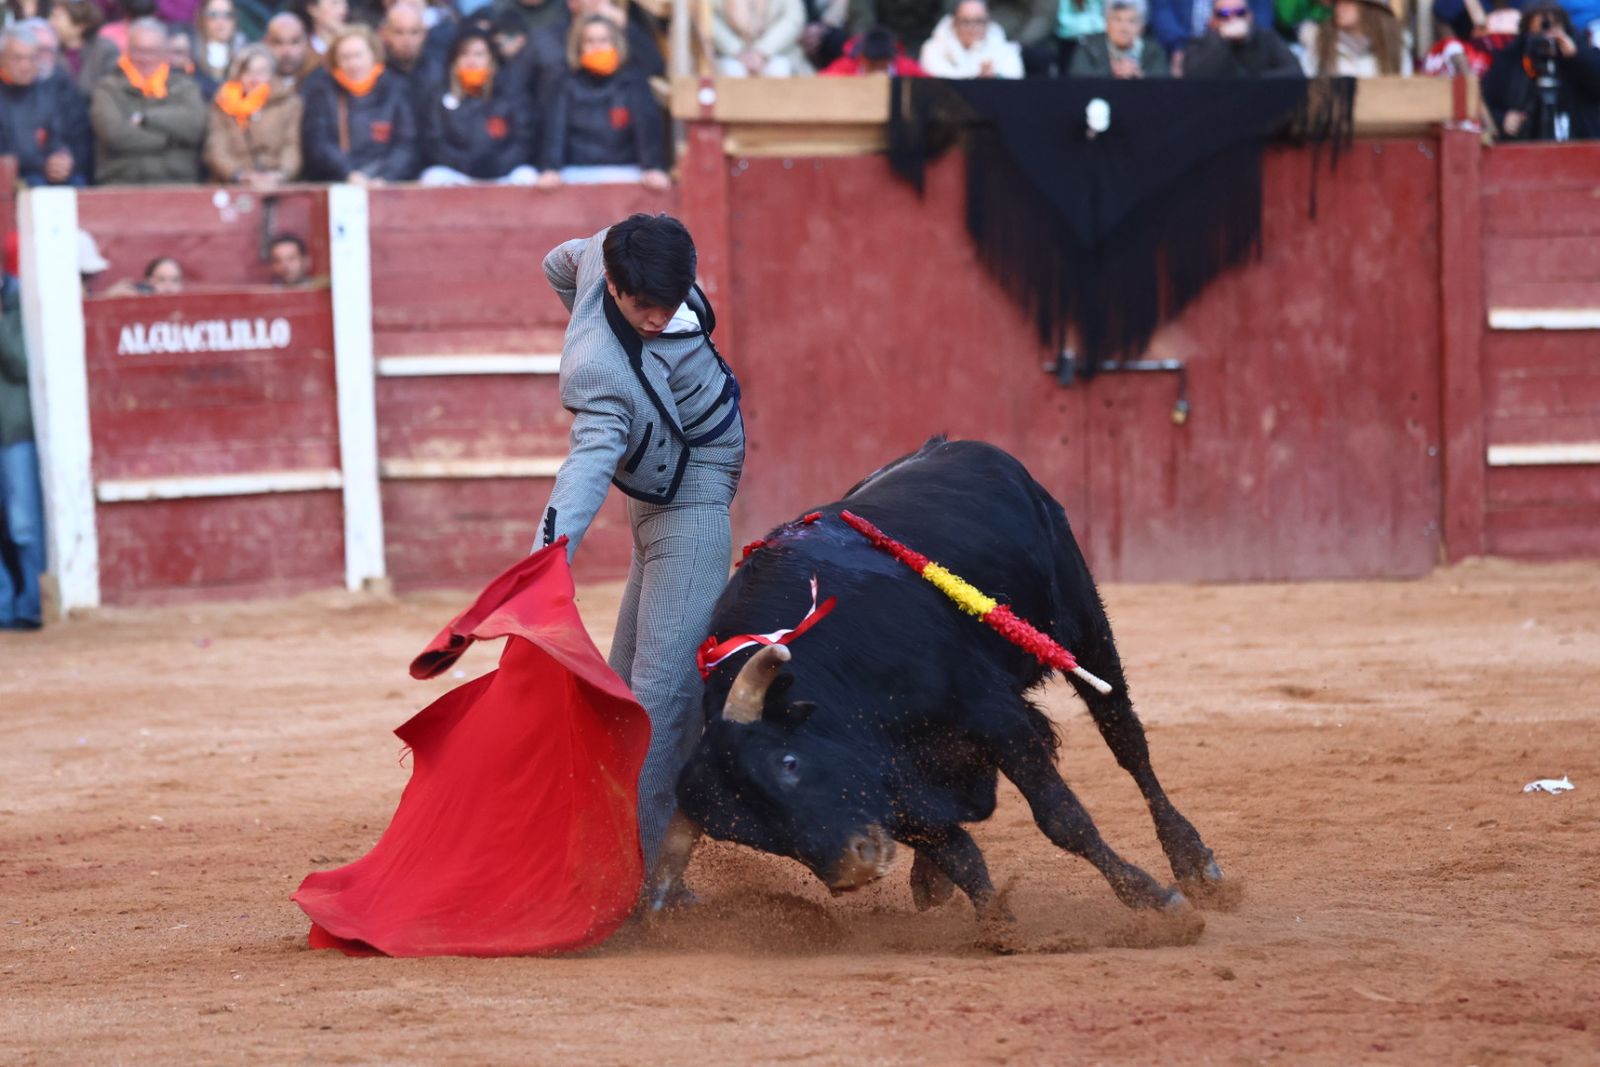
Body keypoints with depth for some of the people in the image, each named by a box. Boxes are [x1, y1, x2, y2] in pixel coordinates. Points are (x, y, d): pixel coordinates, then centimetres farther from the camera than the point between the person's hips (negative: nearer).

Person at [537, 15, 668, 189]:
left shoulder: (633, 81, 5)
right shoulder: (568, 86, 8)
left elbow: (648, 124, -7)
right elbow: (555, 129, -4)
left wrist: (654, 169, -23)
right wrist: (550, 170, -23)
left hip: (623, 174, 0)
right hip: (578, 173, 0)